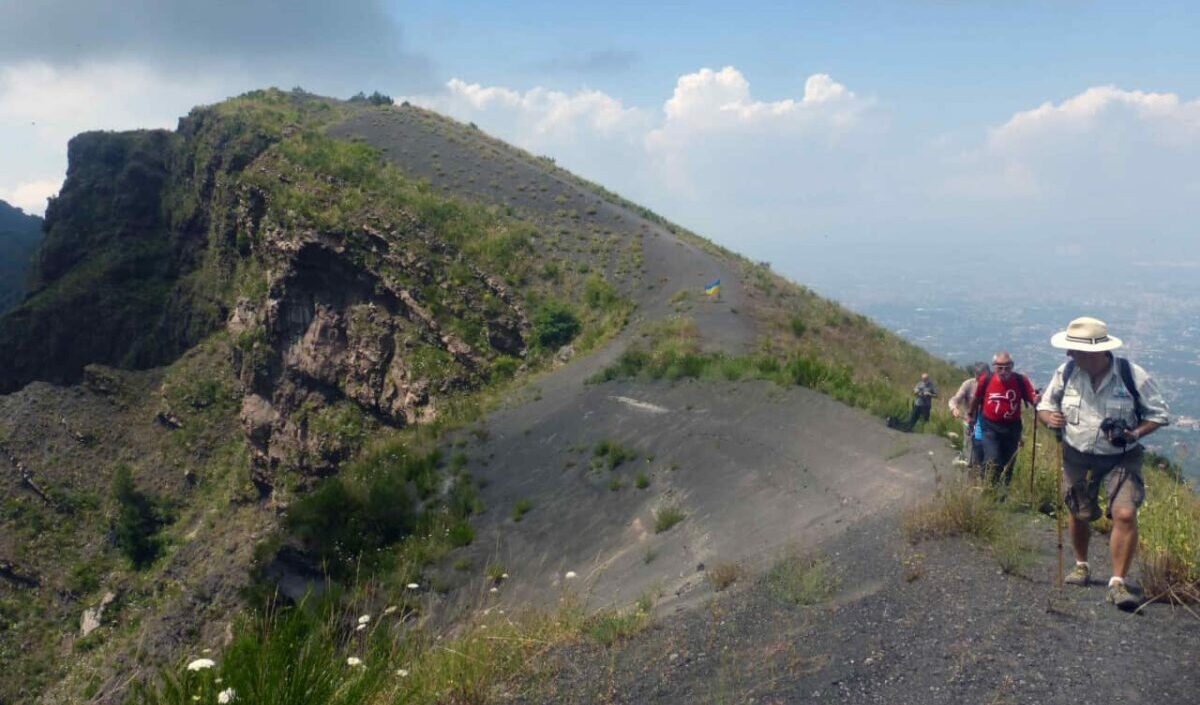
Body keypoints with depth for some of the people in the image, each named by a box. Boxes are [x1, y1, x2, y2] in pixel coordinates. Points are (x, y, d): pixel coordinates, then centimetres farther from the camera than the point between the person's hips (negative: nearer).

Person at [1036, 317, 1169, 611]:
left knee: (1125, 514, -17)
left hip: (1121, 458, -3)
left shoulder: (1132, 376, -16)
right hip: (1077, 456, 3)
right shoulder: (1066, 371, -9)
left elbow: (1159, 414, -5)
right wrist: (1049, 417, -19)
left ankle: (1117, 583, -5)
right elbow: (1044, 405, 5)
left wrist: (1135, 434, -22)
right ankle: (1081, 565, 41)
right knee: (1078, 514, 14)